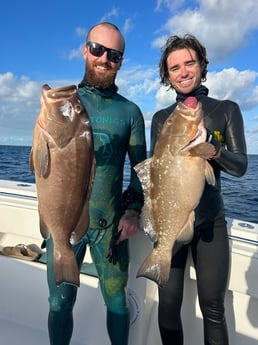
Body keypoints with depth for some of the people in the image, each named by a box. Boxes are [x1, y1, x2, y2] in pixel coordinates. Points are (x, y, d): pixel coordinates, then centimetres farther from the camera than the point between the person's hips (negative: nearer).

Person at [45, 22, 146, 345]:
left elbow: (140, 166, 6)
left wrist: (133, 209, -6)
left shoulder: (130, 111, 4)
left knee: (116, 301, 13)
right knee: (59, 303, 12)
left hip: (111, 224, 0)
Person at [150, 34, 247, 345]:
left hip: (210, 222, -1)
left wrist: (214, 150, -25)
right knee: (168, 303, 7)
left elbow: (240, 166, -5)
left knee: (213, 307, 7)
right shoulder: (161, 118, 7)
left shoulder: (226, 109, 3)